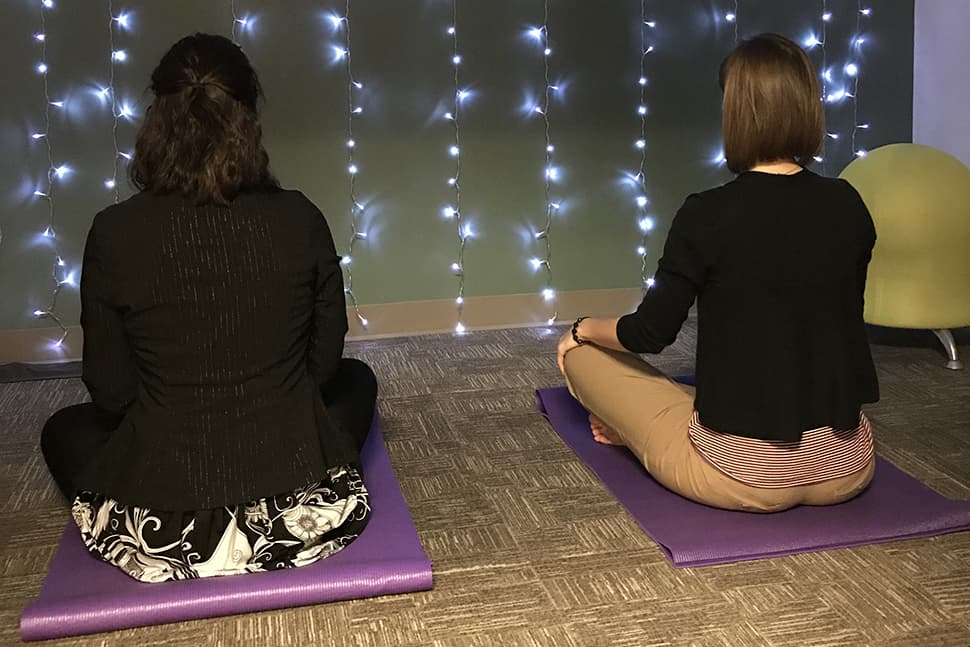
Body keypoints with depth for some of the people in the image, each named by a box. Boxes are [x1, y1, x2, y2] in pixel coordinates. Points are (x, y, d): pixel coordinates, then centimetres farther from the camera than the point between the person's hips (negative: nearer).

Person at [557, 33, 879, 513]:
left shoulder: (709, 215, -17)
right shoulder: (848, 206, -1)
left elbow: (651, 334, -6)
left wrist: (584, 329, 15)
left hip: (743, 477, -5)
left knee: (580, 352, 12)